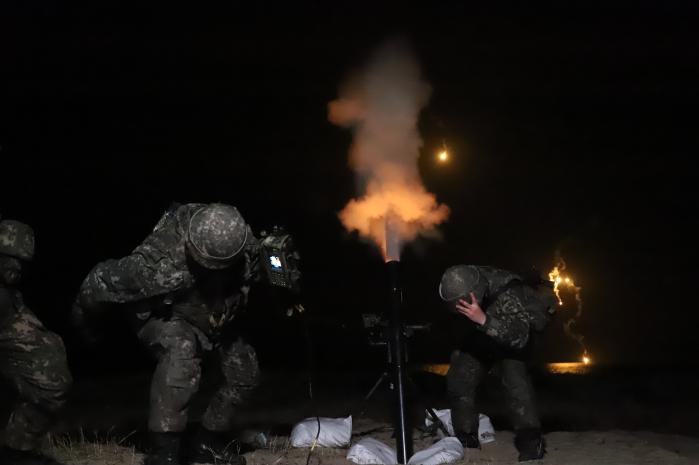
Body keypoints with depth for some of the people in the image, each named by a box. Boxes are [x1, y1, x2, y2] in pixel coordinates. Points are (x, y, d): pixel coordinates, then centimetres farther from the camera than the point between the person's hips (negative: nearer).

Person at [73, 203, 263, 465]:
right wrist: (83, 316, -8)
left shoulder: (241, 238, -29)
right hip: (162, 316, -6)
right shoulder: (159, 262, -44)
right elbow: (104, 280, -24)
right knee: (181, 350, -37)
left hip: (212, 318, 6)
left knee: (245, 371, 4)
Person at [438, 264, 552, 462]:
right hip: (476, 339, 5)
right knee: (458, 380, -5)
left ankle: (531, 443, -18)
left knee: (515, 379, -26)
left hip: (509, 340, -5)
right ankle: (466, 440, 9)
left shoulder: (506, 292, -42)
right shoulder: (459, 287, -25)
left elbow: (520, 336, -50)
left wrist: (484, 320, -63)